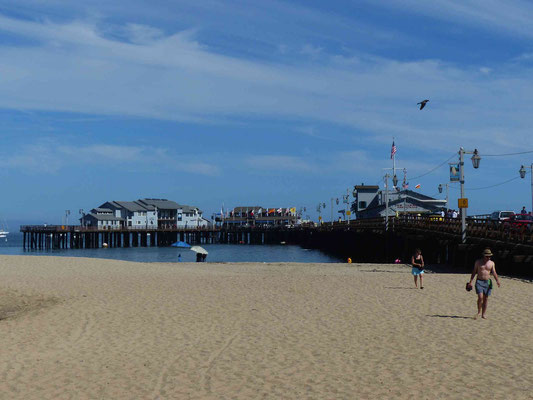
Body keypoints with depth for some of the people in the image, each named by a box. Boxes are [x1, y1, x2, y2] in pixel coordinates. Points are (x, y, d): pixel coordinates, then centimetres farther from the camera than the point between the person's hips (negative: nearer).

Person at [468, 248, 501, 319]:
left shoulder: (491, 263, 5)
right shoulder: (478, 262, 1)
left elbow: (494, 272, -3)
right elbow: (474, 272, 6)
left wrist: (497, 280, -20)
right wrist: (470, 281, 2)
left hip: (487, 282, 2)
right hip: (479, 281, -2)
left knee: (486, 298, 3)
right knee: (480, 297, -15)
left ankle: (483, 314, 12)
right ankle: (479, 312, 3)